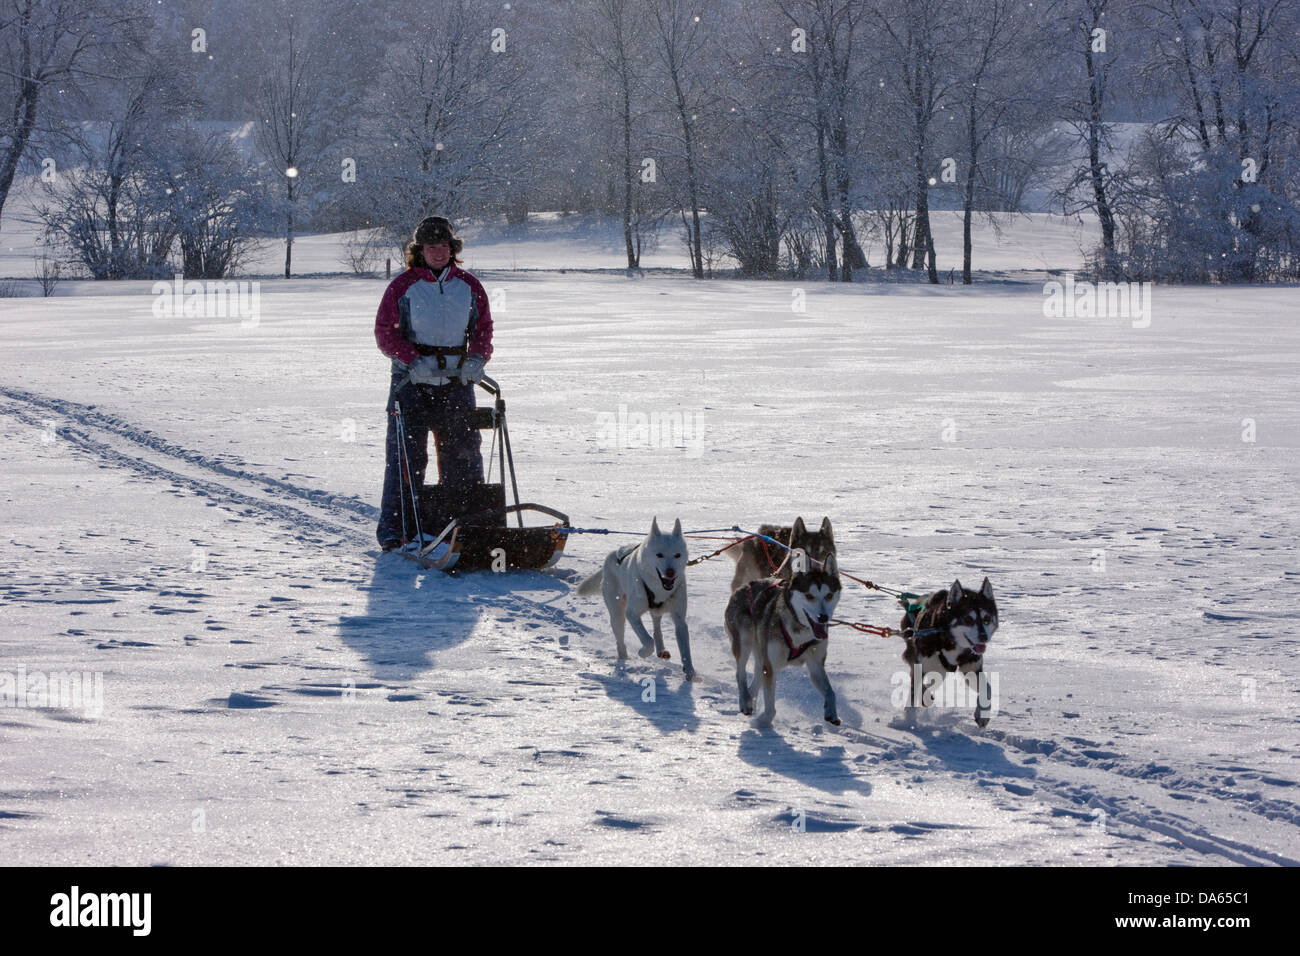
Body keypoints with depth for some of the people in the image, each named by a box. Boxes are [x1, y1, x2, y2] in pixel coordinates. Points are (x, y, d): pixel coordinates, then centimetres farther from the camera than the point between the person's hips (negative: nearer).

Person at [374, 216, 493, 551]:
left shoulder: (469, 286, 9)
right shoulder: (403, 286, -1)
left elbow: (483, 328, 14)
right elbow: (385, 331, -1)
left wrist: (476, 359, -5)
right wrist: (414, 360, -15)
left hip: (457, 382, 3)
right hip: (412, 381, -3)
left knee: (463, 453, 5)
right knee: (405, 454, -5)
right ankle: (395, 527, 0)